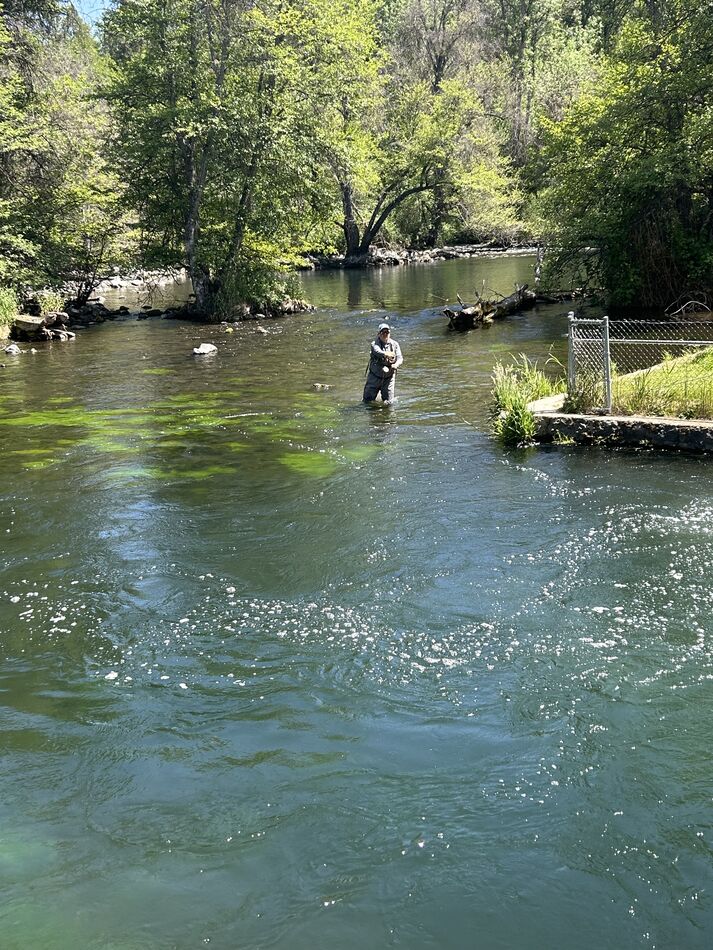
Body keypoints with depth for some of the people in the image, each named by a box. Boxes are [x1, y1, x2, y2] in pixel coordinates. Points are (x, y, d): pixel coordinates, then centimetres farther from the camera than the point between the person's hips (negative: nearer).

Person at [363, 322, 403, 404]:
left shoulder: (394, 344, 0)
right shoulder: (375, 344, -8)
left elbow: (400, 358, -8)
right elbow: (377, 351, -30)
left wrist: (396, 365, -32)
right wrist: (386, 354, -52)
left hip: (389, 378, 1)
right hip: (374, 377, -1)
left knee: (388, 402, 5)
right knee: (368, 401, 5)